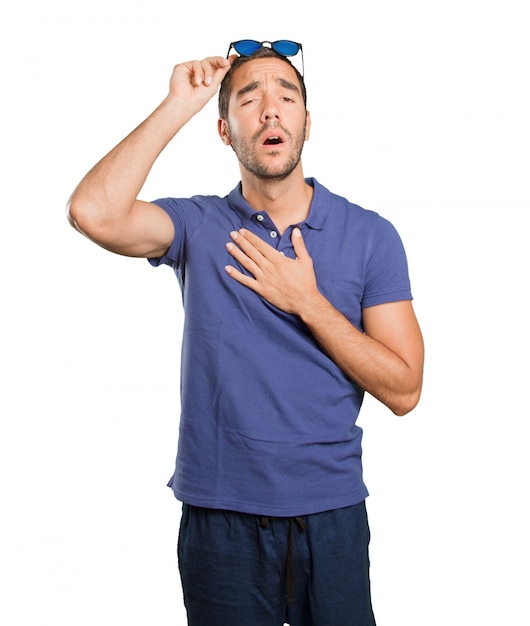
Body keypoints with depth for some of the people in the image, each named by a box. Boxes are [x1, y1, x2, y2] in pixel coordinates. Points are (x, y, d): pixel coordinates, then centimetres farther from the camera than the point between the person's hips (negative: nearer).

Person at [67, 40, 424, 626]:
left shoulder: (370, 235, -2)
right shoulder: (198, 225, -2)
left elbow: (403, 391, -6)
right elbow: (93, 211, -23)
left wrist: (306, 302, -15)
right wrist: (178, 104, -15)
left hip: (331, 513, 1)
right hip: (220, 515, 0)